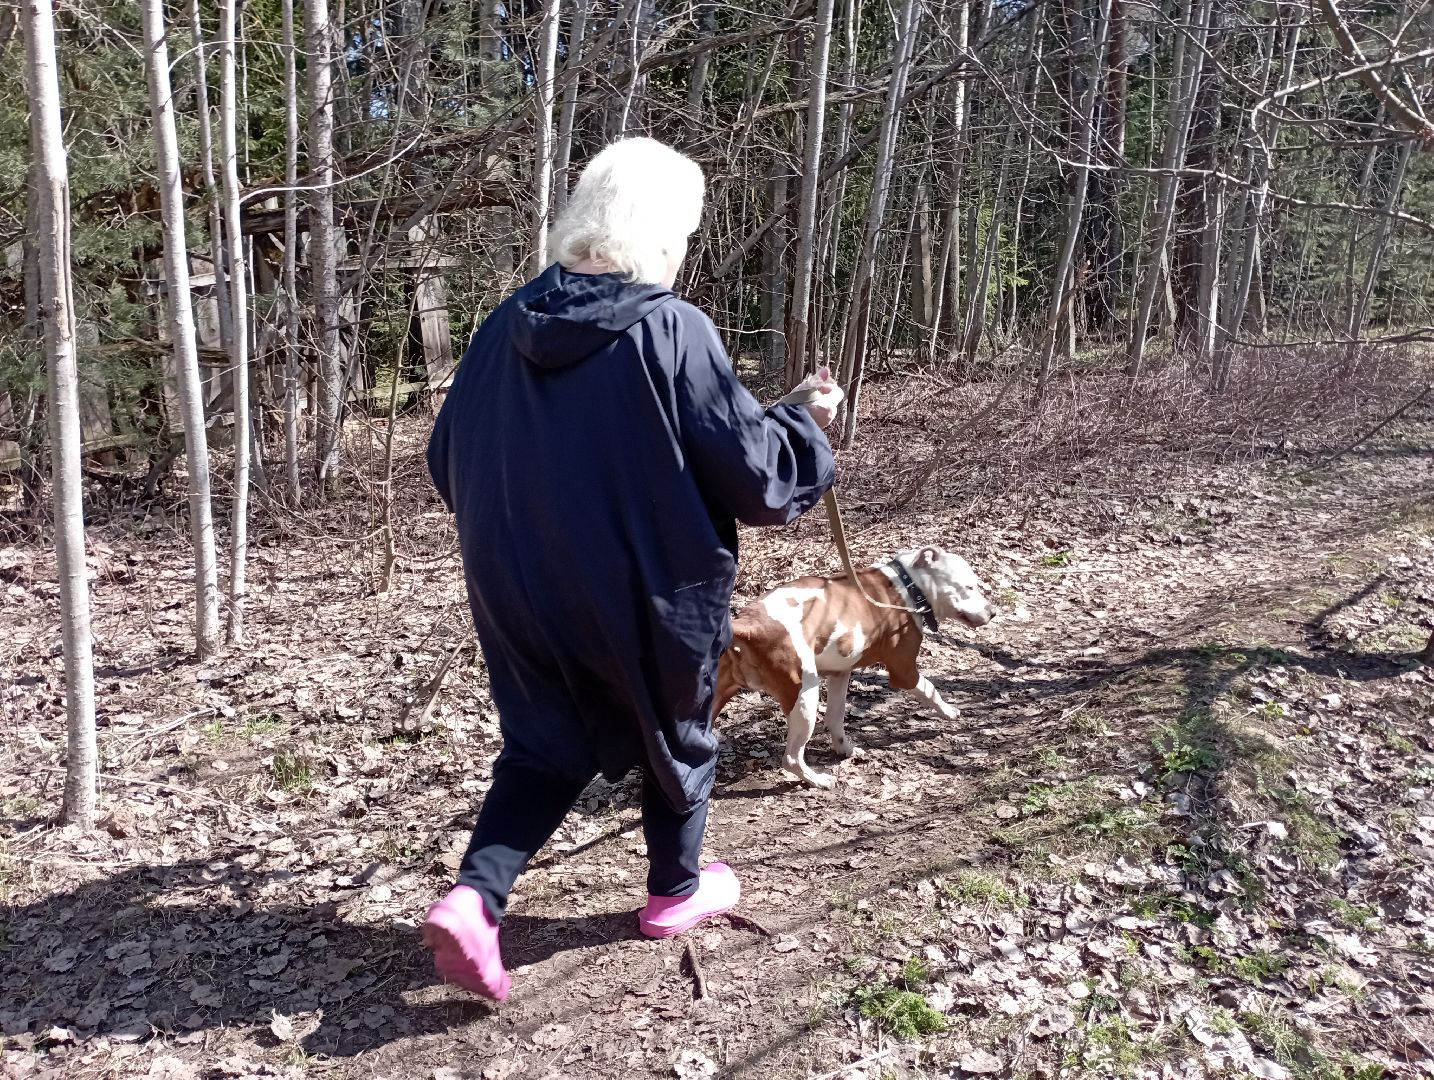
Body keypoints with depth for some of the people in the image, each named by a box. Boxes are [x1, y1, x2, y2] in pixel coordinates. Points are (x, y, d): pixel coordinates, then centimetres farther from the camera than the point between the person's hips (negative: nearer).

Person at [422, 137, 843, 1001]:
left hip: (519, 591, 5)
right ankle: (677, 892, 39)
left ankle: (474, 899, 5)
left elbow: (449, 461, 7)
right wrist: (809, 423, 4)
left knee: (544, 746, 20)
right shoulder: (674, 332, -19)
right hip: (651, 592, -4)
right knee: (677, 736, 21)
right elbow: (755, 469, -16)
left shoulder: (507, 327, -2)